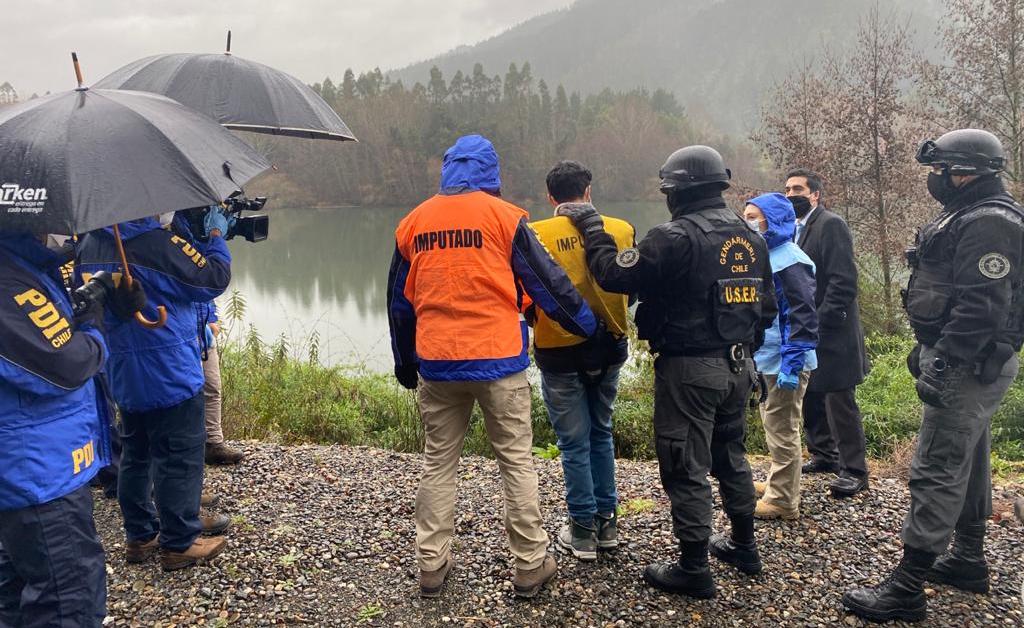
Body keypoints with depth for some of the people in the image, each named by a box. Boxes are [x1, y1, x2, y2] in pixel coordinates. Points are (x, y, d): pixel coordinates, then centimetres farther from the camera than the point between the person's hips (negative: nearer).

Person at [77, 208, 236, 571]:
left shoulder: (89, 245, 2)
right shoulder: (156, 243, -21)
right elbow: (212, 280, -15)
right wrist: (216, 237, 0)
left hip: (122, 377, 8)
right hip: (169, 376, -8)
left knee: (136, 455, 18)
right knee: (180, 458, 3)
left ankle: (140, 537, 29)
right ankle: (179, 544, 12)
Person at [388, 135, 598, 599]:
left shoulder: (413, 222, 9)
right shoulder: (502, 215, -3)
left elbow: (399, 301, 15)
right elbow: (546, 281, -1)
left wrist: (404, 363, 27)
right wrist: (590, 326, 10)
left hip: (436, 362, 3)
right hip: (497, 359, -3)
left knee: (438, 464, 14)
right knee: (516, 461, 8)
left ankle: (431, 566, 19)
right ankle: (530, 565, 14)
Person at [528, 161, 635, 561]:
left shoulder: (535, 235, -13)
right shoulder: (621, 230, -5)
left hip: (560, 353, -3)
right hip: (608, 349, 3)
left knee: (574, 442, 9)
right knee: (601, 433, 20)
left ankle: (583, 530, 17)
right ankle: (607, 522, 28)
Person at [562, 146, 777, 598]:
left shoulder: (676, 238, -18)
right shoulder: (750, 238, 8)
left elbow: (613, 274, -16)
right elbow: (766, 307, 14)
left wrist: (591, 226, -2)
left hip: (689, 369, -8)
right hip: (738, 367, 8)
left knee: (685, 467, 2)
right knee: (730, 456, 22)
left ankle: (693, 569, 10)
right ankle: (743, 546, 35)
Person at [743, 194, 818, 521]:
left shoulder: (790, 260, -18)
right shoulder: (764, 255, 9)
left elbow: (803, 316, -21)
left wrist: (792, 364, -24)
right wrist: (751, 352, 19)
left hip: (784, 362, -9)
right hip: (766, 359, 9)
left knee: (782, 430, 1)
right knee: (774, 427, 20)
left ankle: (783, 501, 12)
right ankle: (777, 484, 35)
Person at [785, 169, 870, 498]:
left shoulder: (831, 224, -12)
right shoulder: (796, 228, 14)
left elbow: (844, 280, -18)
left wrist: (820, 323, -20)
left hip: (830, 333, -8)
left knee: (840, 402, -2)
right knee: (810, 399, 16)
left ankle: (854, 469, 7)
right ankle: (824, 455, 30)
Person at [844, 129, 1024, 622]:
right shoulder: (968, 216, 15)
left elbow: (980, 308, -26)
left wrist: (941, 365, -25)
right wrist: (927, 350, 22)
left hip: (970, 368, -11)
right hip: (967, 364, 11)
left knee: (936, 472, -9)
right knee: (966, 462, 19)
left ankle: (907, 590, -3)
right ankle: (968, 561, 33)